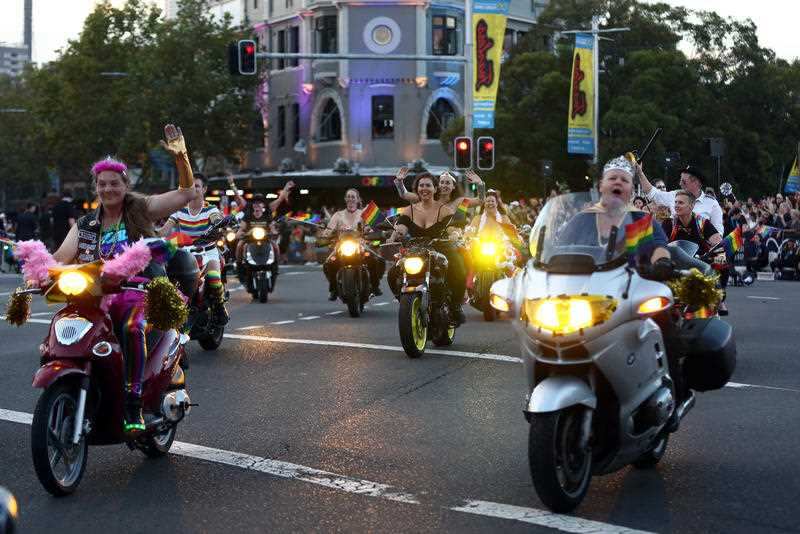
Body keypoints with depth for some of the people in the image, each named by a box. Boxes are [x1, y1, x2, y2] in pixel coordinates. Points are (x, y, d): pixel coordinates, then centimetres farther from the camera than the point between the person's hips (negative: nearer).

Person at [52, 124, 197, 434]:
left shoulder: (141, 210, 7)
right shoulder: (85, 225, 17)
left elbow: (187, 193, 1)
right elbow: (62, 257, 6)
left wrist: (180, 156, -13)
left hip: (137, 293, -4)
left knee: (132, 328, -38)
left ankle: (133, 404, -34)